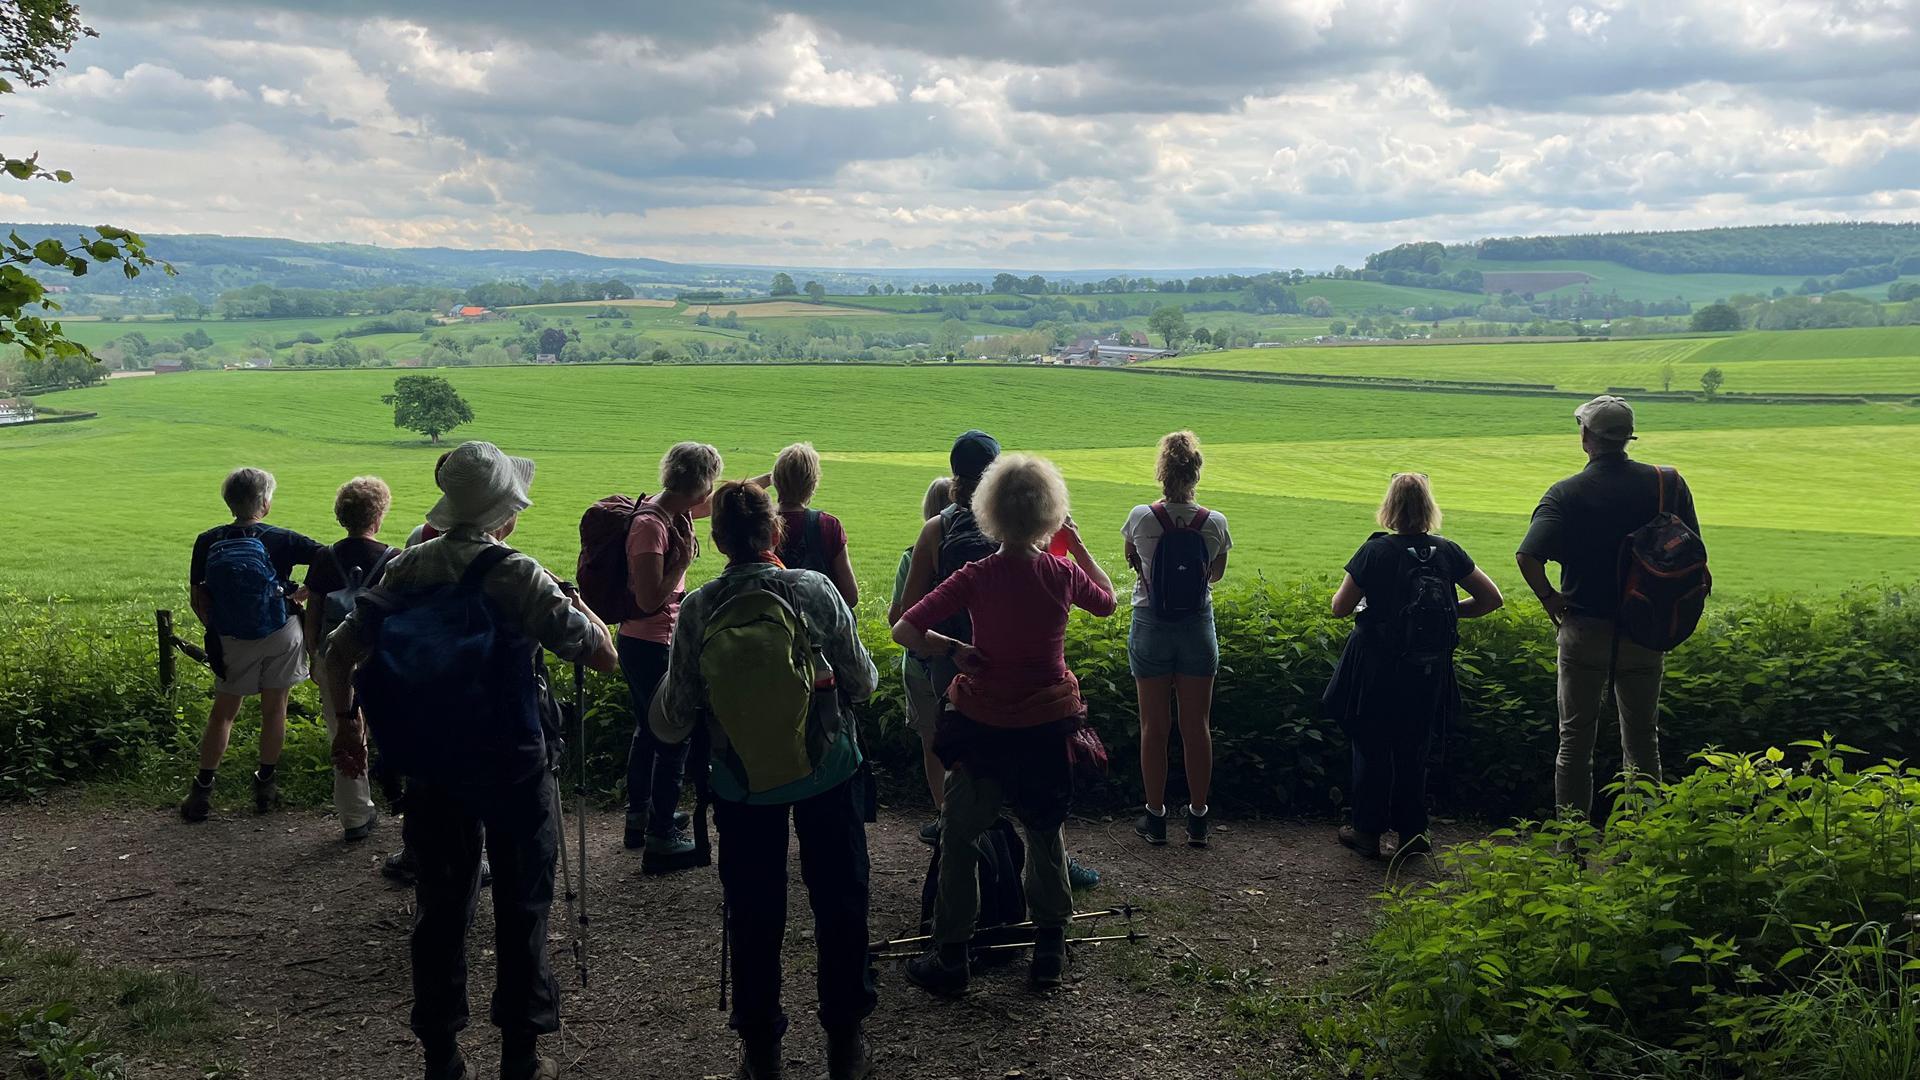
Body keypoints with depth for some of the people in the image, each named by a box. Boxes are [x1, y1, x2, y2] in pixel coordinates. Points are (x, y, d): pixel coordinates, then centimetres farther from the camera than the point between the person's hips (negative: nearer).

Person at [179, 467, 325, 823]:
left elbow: (198, 599, -1)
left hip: (233, 642, 2)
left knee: (223, 713, 13)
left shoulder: (207, 542, -5)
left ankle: (202, 790, 15)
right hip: (280, 636, -2)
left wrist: (216, 630, 12)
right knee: (274, 709, 10)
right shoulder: (281, 540, -12)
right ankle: (266, 784, 19)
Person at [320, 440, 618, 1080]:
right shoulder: (514, 574, -16)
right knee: (520, 910, 8)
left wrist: (347, 723, 17)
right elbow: (604, 656, -15)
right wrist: (578, 603, 4)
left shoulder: (404, 569, 0)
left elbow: (339, 653, 3)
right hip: (511, 767, -5)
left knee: (440, 909, 14)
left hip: (429, 769, 5)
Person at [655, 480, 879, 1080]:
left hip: (742, 785, 1)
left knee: (754, 916, 14)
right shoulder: (815, 590, -14)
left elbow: (672, 725, -9)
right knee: (839, 903, 15)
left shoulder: (697, 609, -13)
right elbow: (862, 683, -5)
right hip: (829, 772, 0)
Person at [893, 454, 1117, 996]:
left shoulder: (976, 578, -16)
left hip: (984, 725, -2)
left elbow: (905, 630, -21)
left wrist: (957, 650, -9)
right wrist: (1077, 545, 16)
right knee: (1046, 833, 20)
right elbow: (1107, 601, 14)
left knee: (958, 837, 12)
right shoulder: (1064, 573, -9)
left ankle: (950, 957, 18)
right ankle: (1051, 950, 27)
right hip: (1049, 725, 3)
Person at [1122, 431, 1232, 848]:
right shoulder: (1215, 523, -9)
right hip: (1198, 627, 1)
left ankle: (1155, 817, 15)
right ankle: (1198, 818, 17)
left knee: (1154, 727, 8)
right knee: (1196, 727, 10)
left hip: (1150, 626, -1)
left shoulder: (1141, 517, -12)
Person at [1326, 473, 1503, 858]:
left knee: (1371, 750, 12)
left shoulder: (1376, 551, -13)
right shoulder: (1446, 552, -3)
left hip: (1376, 671, -3)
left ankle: (1367, 831, 19)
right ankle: (1413, 831, 21)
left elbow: (1340, 608, -12)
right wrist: (1447, 611, 10)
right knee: (1413, 751, 18)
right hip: (1428, 672, 3)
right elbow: (1492, 599, 1)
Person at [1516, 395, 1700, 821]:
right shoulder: (1668, 485, -2)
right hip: (1646, 630, 2)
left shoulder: (1566, 493, -10)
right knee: (1642, 743, 14)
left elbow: (1528, 557, -23)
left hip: (1585, 630, -2)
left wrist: (1549, 599, -8)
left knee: (1575, 741, 9)